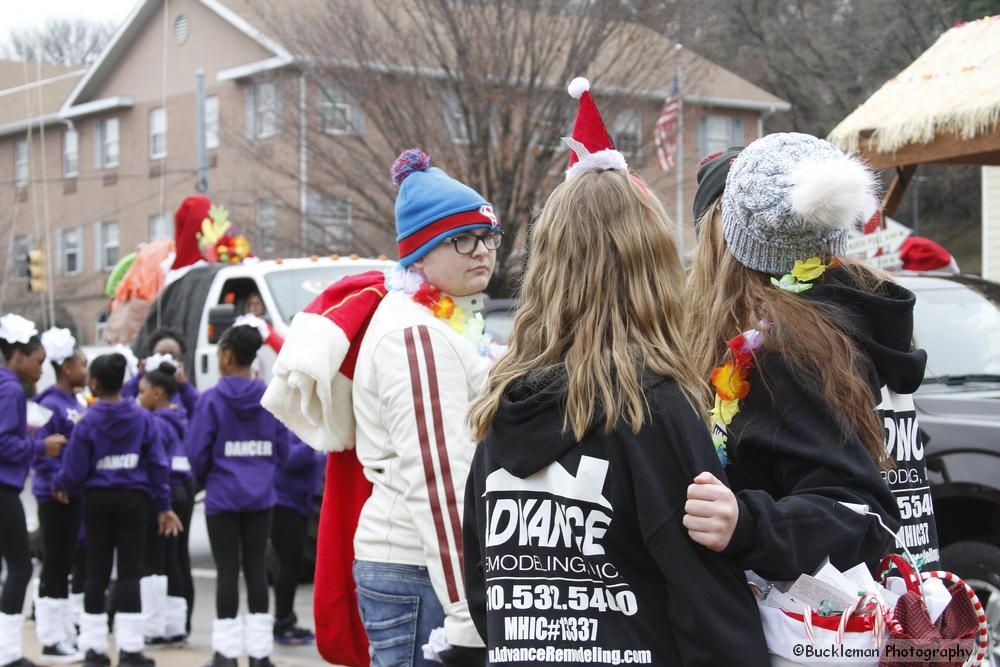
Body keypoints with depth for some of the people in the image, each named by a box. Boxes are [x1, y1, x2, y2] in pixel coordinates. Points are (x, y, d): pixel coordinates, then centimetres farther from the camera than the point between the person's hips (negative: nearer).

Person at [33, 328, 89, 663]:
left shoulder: (77, 404, 12)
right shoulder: (51, 405, -14)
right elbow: (40, 456, -18)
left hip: (75, 495, 8)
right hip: (55, 496, -8)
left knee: (67, 566, 13)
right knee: (54, 566, -1)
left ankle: (66, 635, 21)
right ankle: (51, 641, 5)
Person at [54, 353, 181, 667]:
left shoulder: (87, 422, -8)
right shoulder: (142, 418, -2)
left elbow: (74, 470, -6)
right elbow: (157, 463, -2)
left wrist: (60, 486, 16)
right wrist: (164, 506, 5)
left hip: (96, 500, 0)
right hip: (132, 500, 0)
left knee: (96, 573, 9)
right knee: (129, 573, 3)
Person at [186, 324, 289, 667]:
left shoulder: (212, 399, -10)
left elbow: (196, 450, -9)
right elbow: (282, 450, 5)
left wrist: (202, 478, 11)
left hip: (223, 496, -3)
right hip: (260, 496, 3)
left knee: (227, 570, 1)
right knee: (255, 568, 8)